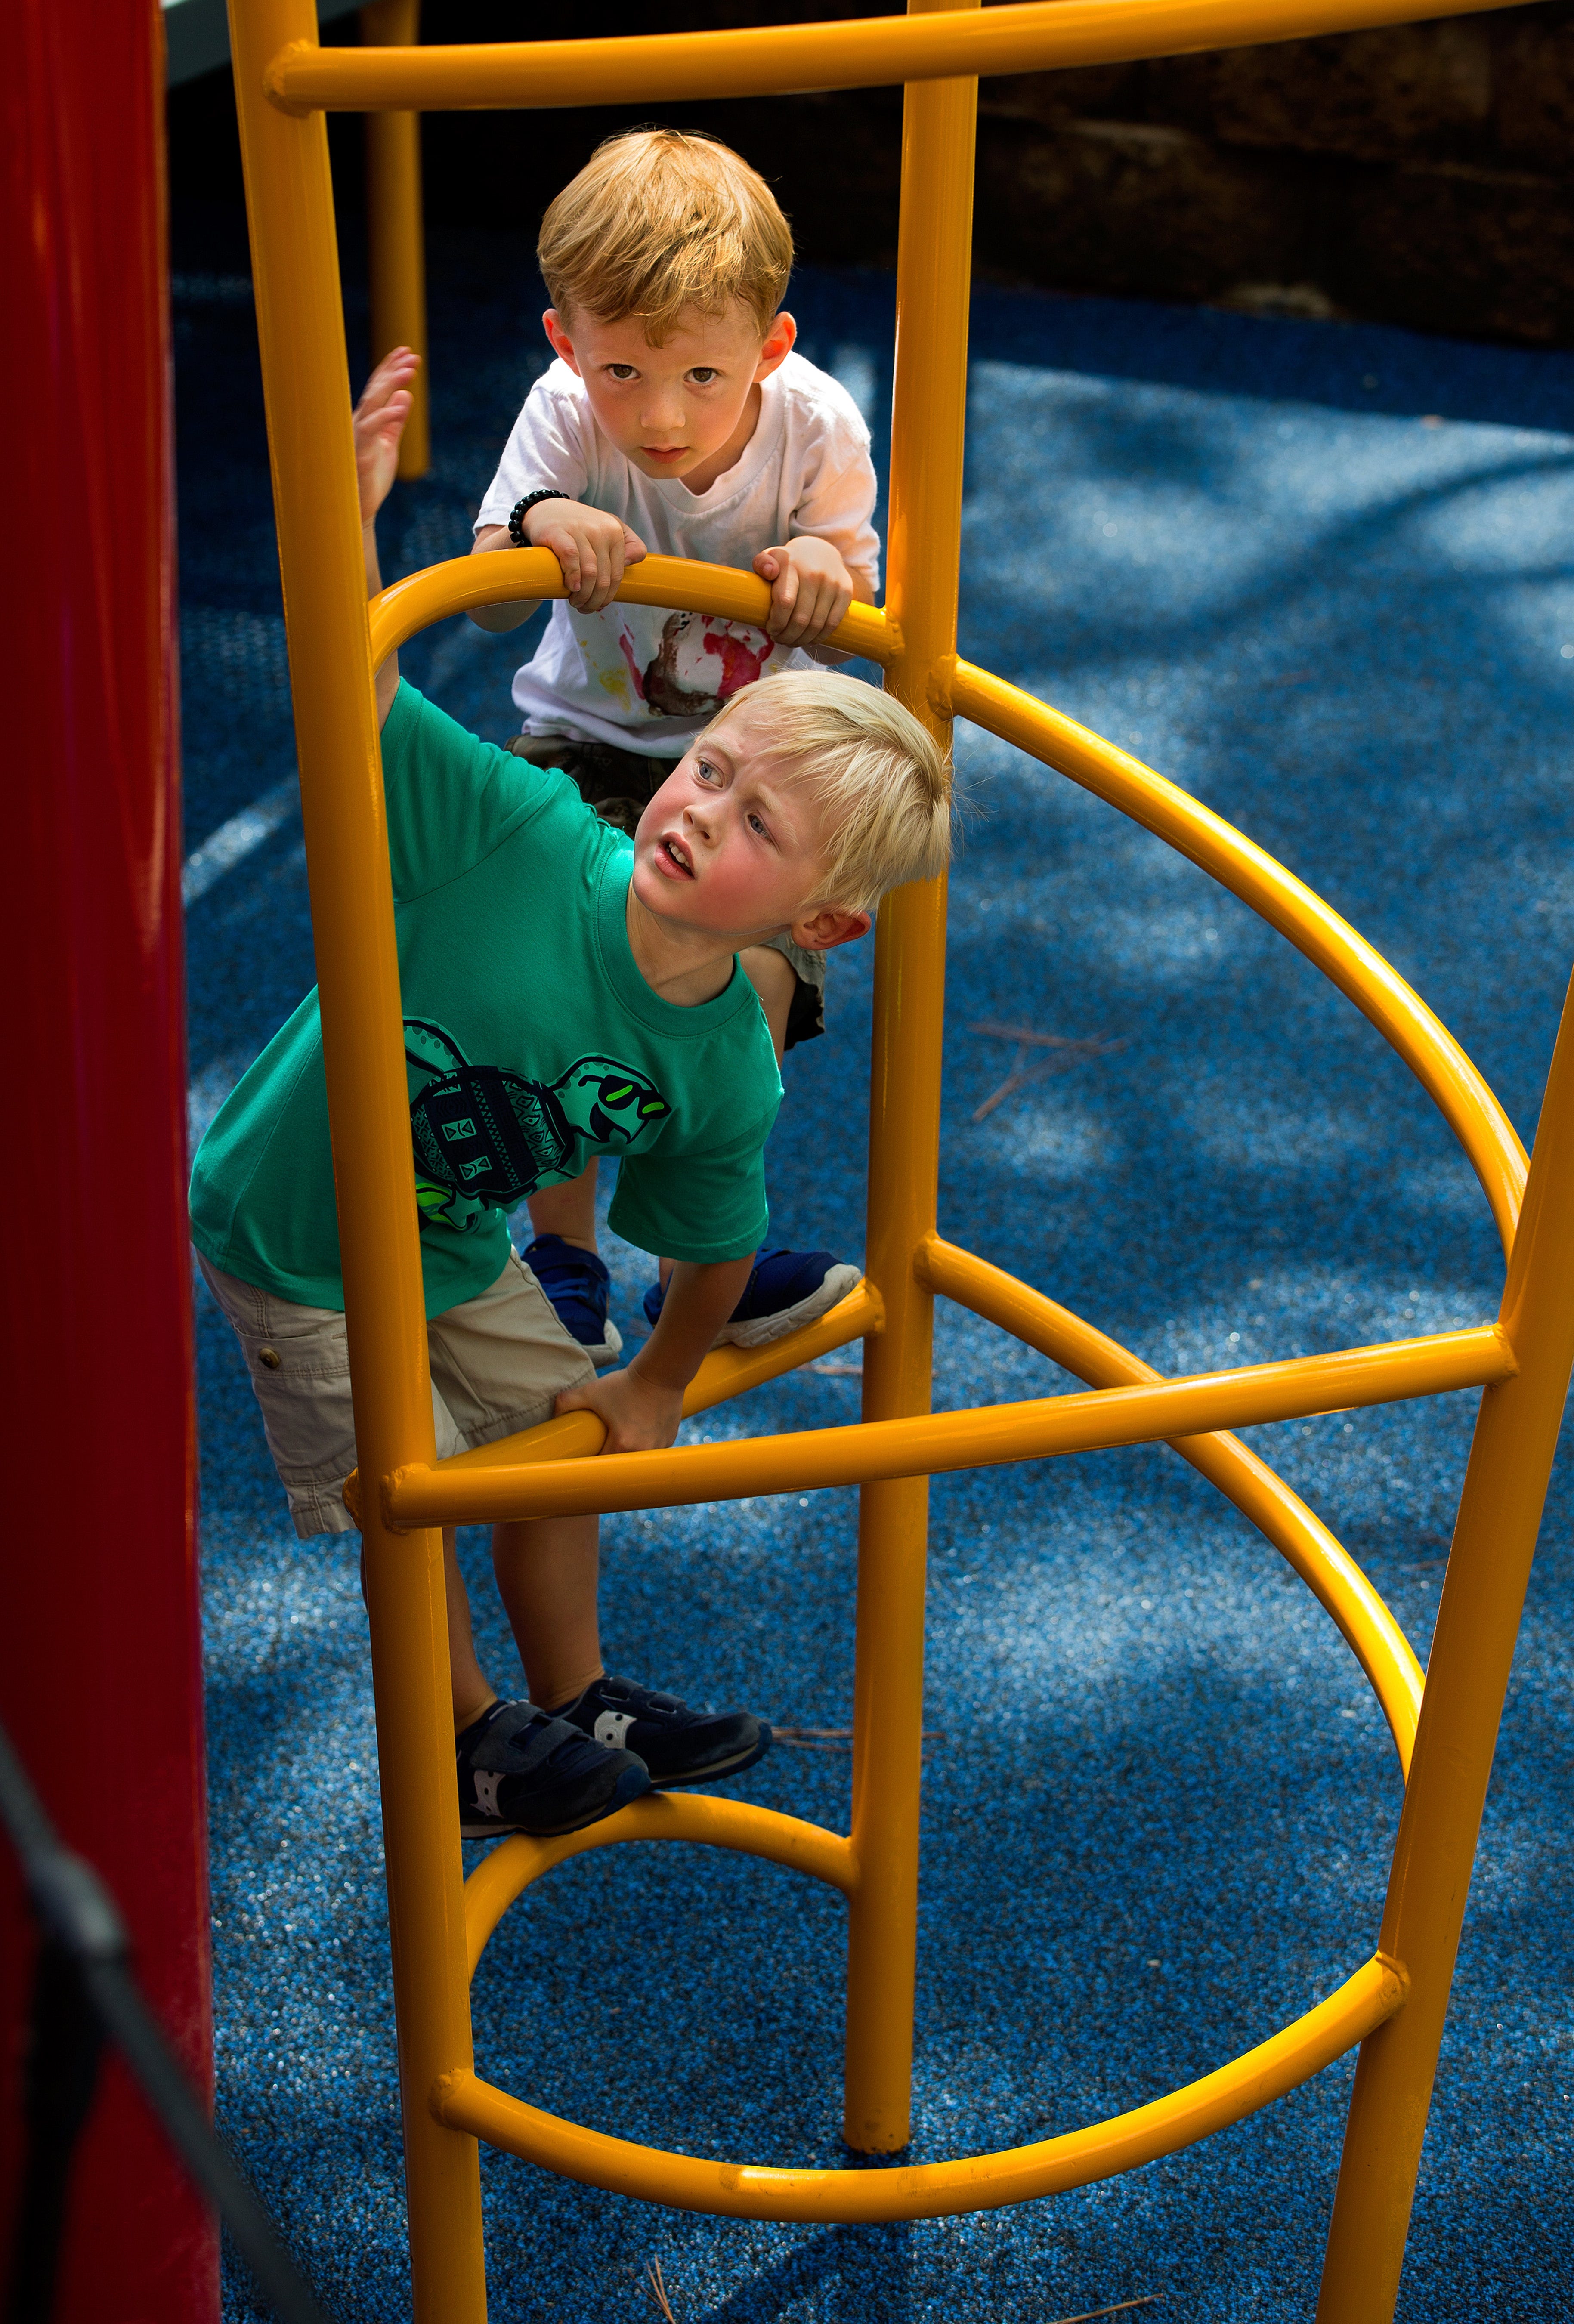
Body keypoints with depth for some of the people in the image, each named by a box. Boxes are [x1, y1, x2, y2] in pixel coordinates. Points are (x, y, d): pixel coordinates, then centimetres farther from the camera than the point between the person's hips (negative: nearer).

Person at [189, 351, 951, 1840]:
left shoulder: (727, 1077, -20)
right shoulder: (526, 838, -34)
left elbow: (715, 1245, -1)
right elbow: (360, 702, -42)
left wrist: (660, 1387, 10)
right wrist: (349, 517, -56)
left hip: (460, 1254, 5)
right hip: (291, 1245, -4)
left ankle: (574, 1704, 46)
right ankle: (465, 1743, 30)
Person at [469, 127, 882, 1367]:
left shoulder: (816, 423, -20)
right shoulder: (566, 416, -21)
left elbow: (847, 616, -11)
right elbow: (488, 604, -23)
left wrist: (822, 570, -35)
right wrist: (539, 524, -45)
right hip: (591, 744, 0)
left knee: (754, 971, -17)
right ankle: (563, 1250, 6)